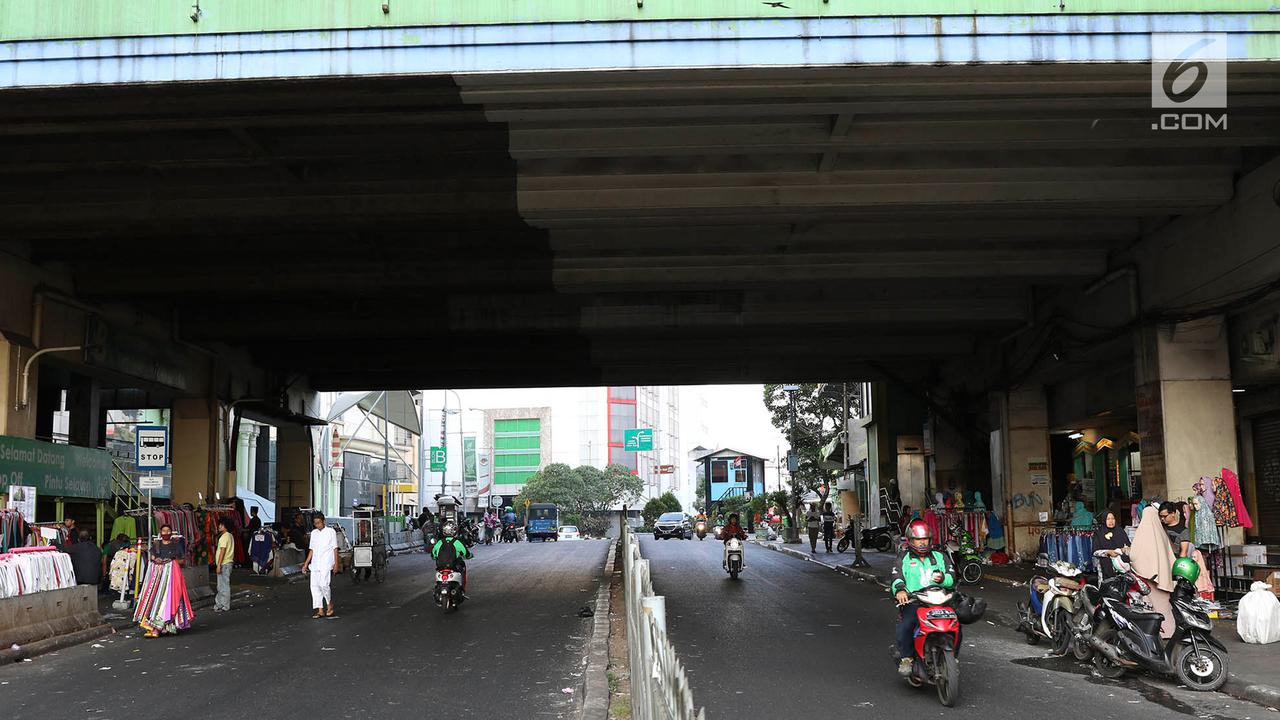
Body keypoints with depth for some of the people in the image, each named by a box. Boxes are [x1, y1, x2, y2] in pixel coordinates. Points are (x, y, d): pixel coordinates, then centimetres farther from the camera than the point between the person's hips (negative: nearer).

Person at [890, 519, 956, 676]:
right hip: (912, 602, -2)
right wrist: (900, 590, -27)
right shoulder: (904, 558, 12)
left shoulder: (940, 556, 18)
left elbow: (952, 577, 9)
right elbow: (897, 577, -5)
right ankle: (906, 658, -8)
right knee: (904, 627, -29)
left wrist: (943, 578, -16)